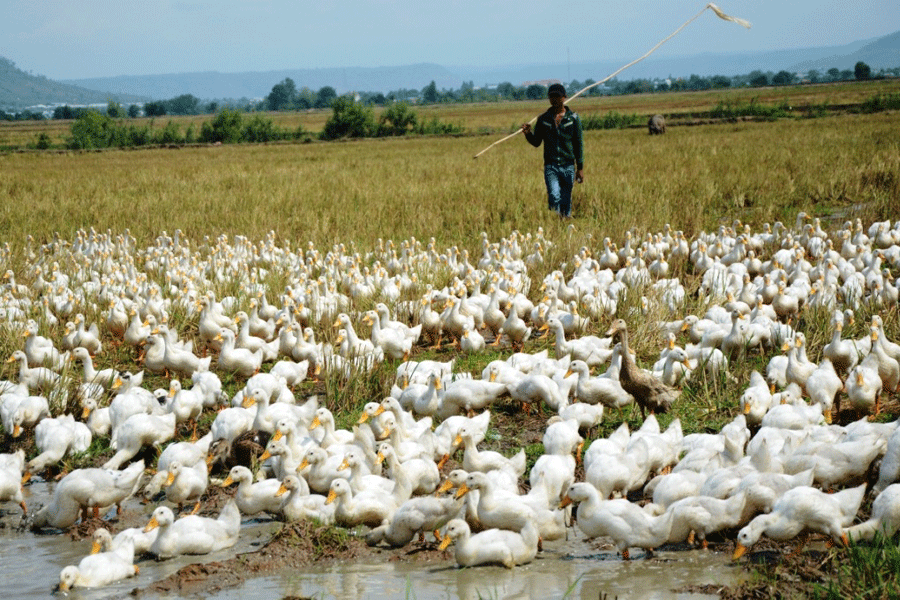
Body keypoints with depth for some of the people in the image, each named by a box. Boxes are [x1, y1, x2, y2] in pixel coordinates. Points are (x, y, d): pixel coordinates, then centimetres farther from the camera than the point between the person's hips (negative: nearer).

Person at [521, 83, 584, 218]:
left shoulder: (573, 118, 3)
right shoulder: (543, 119, 7)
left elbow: (579, 144, 5)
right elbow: (536, 142, 9)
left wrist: (580, 168, 3)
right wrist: (528, 134, -13)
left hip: (568, 166, 0)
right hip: (550, 166, 0)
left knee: (566, 202, 4)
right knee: (554, 197, -19)